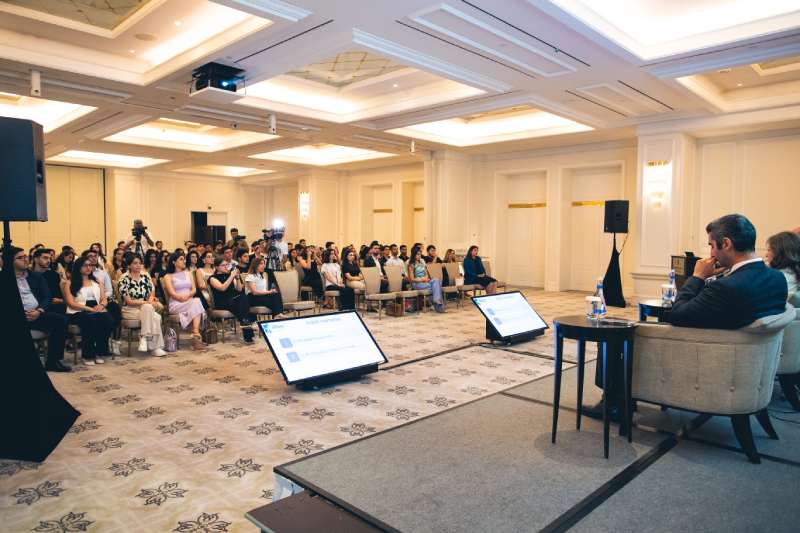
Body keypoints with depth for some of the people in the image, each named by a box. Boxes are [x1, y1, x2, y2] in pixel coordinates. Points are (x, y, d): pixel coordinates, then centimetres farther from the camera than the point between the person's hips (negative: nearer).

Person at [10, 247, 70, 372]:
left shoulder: (36, 276, 19)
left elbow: (47, 297, 11)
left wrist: (39, 311, -9)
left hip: (38, 314, 3)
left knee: (61, 319, -23)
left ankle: (53, 361, -17)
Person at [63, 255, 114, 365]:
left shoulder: (97, 281, 23)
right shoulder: (69, 283, 10)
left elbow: (104, 299, 17)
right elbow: (71, 303, -2)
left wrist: (101, 306, -8)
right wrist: (89, 308, -15)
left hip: (97, 310, 3)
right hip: (78, 313, -3)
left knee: (108, 320, -32)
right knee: (91, 320, -38)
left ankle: (99, 352, -20)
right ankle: (87, 355, -25)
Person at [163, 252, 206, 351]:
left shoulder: (188, 274, 24)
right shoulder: (168, 277, 10)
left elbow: (194, 289, 10)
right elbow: (172, 294, -4)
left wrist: (188, 295, -10)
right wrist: (182, 297, -19)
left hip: (191, 302, 4)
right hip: (176, 305, -4)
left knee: (196, 302, -35)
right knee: (196, 302, -34)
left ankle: (195, 336, -47)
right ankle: (197, 336, -40)